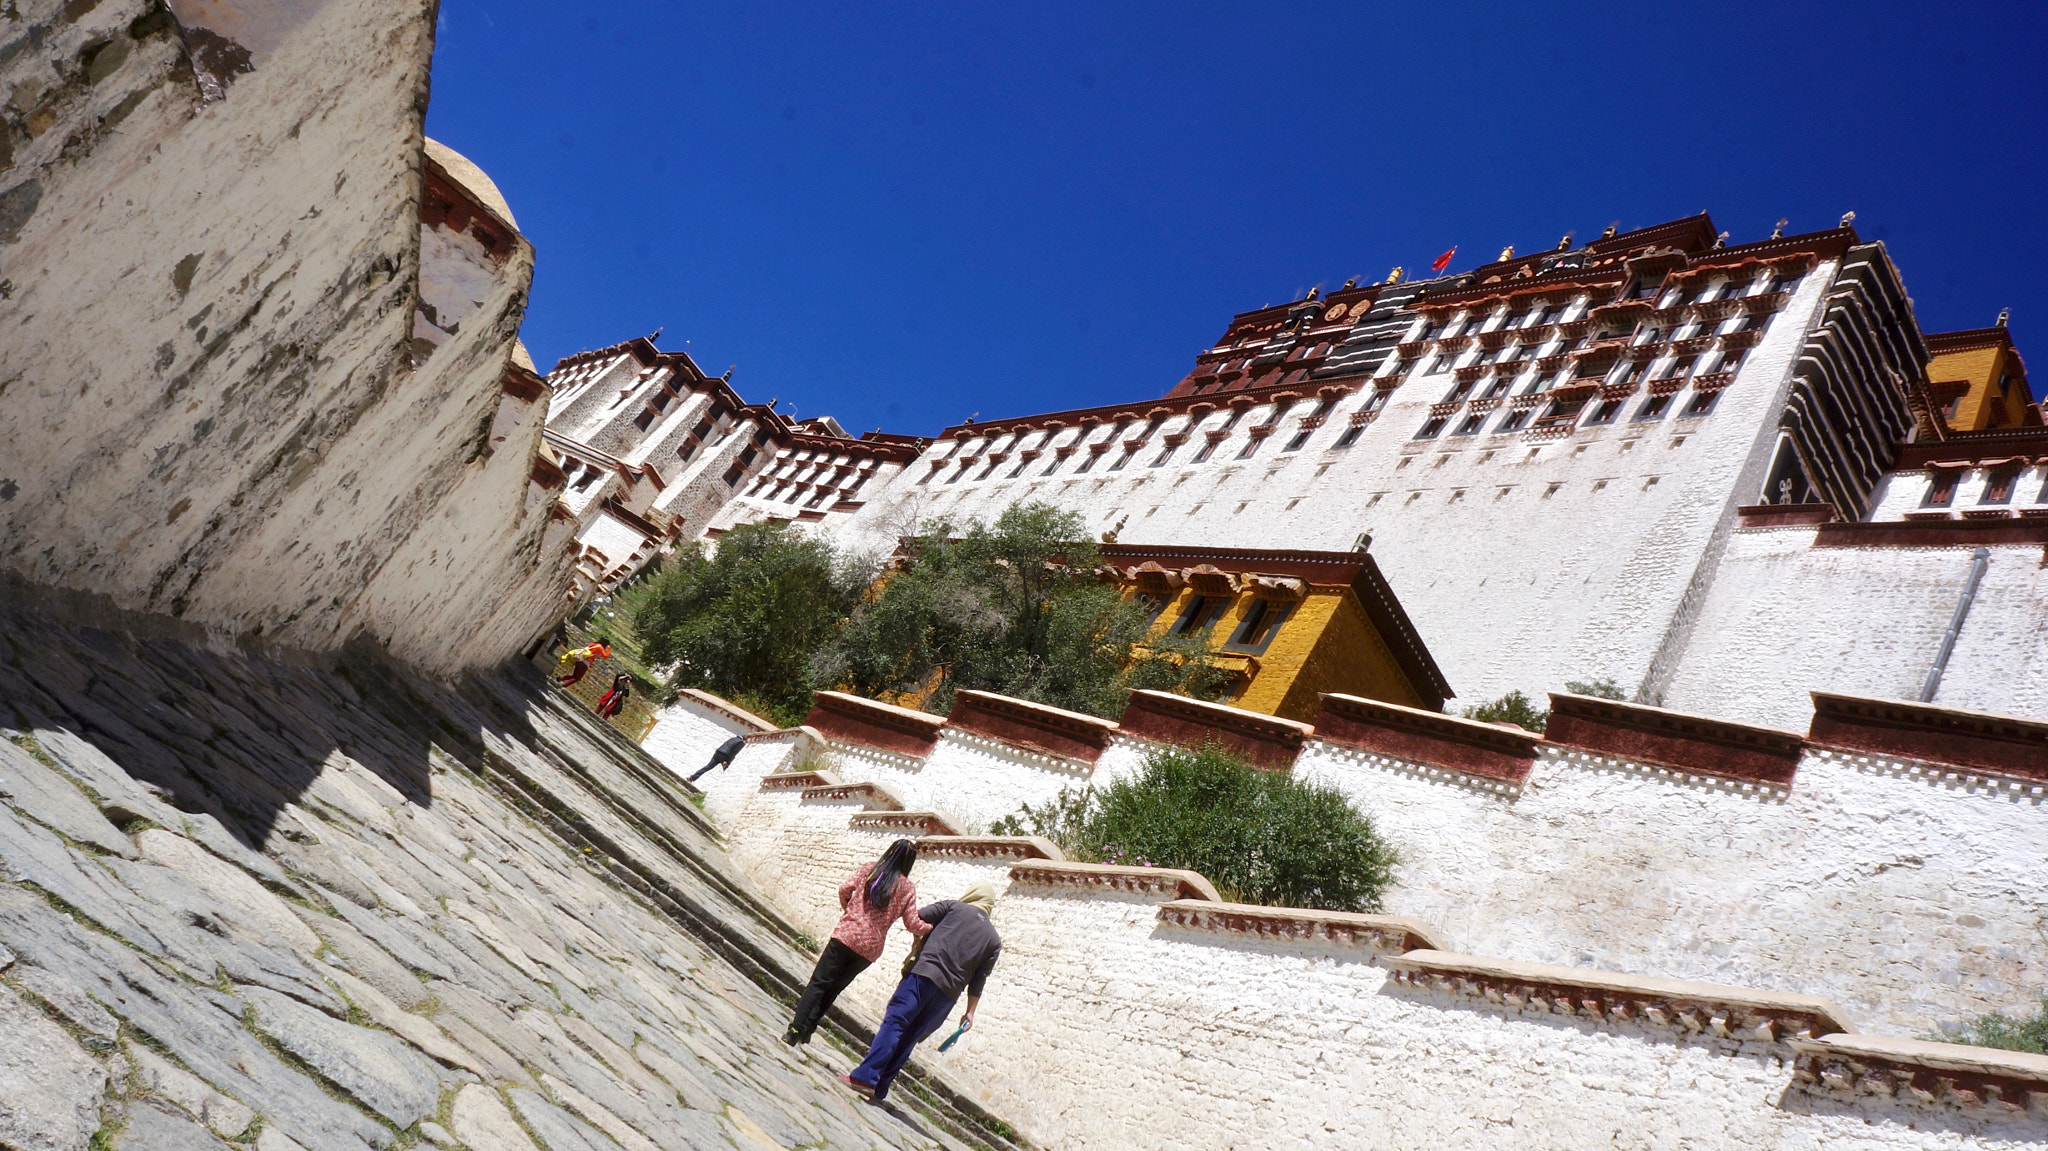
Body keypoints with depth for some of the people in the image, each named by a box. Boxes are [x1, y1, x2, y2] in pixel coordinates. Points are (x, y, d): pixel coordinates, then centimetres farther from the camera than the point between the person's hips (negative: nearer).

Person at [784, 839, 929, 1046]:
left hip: (846, 936, -2)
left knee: (819, 983, 1)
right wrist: (931, 929, 15)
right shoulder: (908, 888, 4)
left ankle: (796, 1030, -8)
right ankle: (806, 1030, 14)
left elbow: (845, 889, -2)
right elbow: (912, 924, -1)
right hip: (870, 948, 2)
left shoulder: (869, 870, 3)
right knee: (833, 988, 15)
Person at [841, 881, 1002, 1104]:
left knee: (894, 1022, -7)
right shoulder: (994, 940, 16)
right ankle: (879, 1088, 9)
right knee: (908, 1040, 11)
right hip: (949, 992, 4)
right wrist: (970, 1012, 15)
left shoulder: (954, 907, 8)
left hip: (924, 974, -4)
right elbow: (979, 980, 12)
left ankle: (865, 1077, -19)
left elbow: (917, 917, 1)